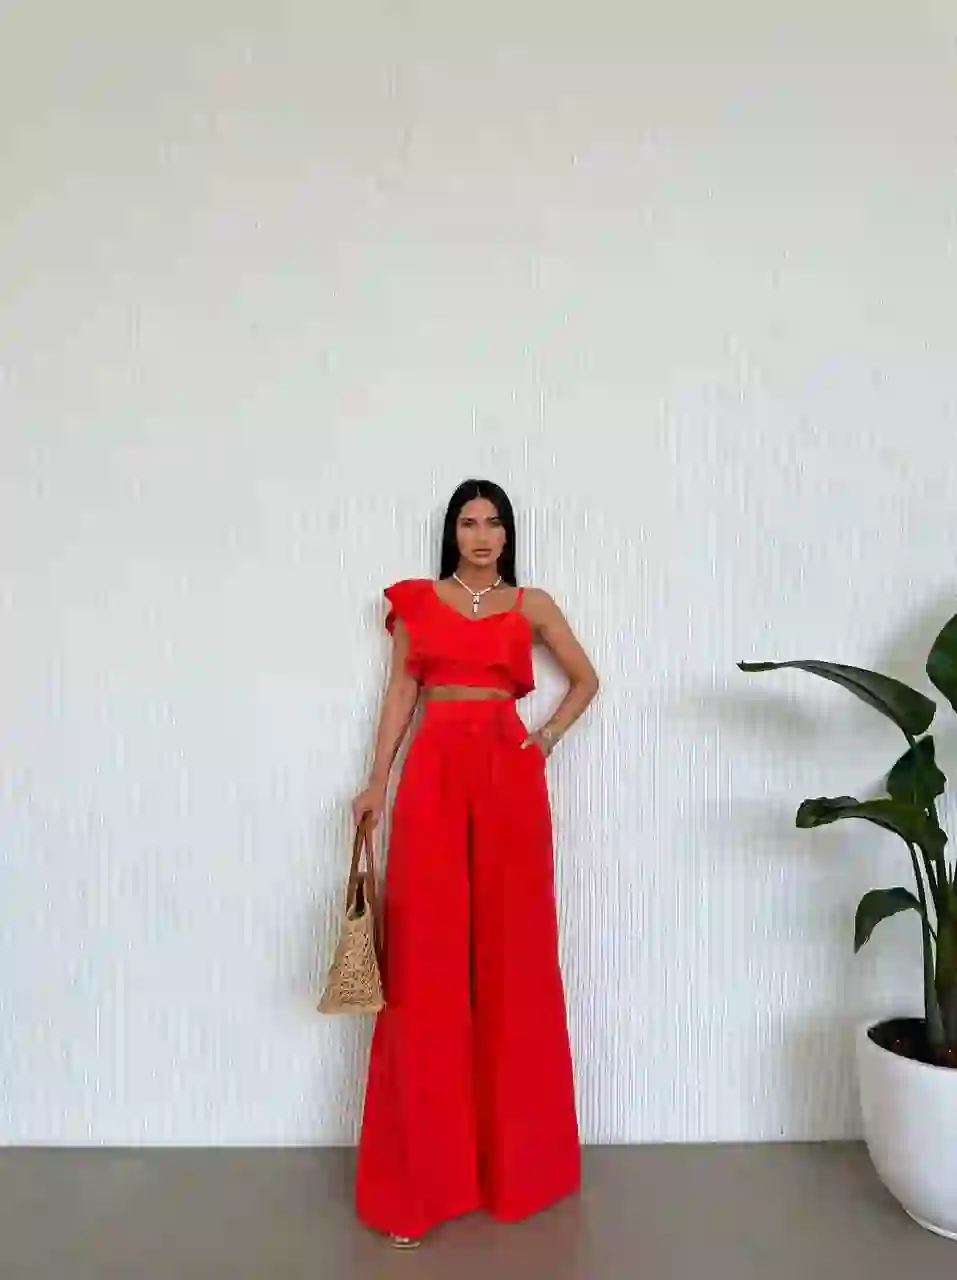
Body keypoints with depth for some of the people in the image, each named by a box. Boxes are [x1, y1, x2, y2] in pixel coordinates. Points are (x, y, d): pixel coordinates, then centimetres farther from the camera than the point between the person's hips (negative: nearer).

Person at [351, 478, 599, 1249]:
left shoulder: (532, 605, 10)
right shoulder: (416, 600, 10)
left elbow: (586, 679, 17)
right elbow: (400, 692, 7)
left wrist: (548, 738, 5)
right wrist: (377, 780, 1)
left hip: (509, 777, 1)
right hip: (434, 774, 0)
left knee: (512, 954, 5)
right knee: (427, 959, -1)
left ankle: (514, 1154, 23)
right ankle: (422, 1171, 10)